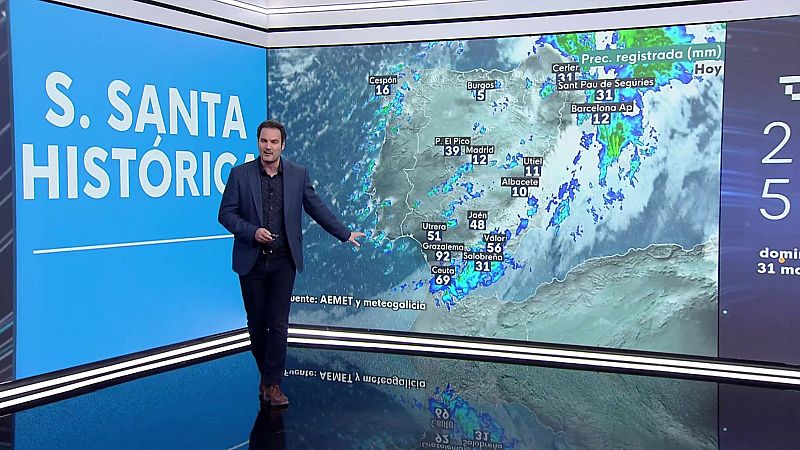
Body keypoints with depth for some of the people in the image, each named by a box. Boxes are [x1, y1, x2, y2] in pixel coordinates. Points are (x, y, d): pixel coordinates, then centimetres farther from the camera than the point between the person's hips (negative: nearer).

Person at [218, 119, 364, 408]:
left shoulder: (298, 175, 3)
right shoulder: (240, 174, -1)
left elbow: (316, 208, 12)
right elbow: (226, 213, -2)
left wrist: (345, 234, 15)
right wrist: (252, 232, -17)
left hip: (283, 261, 0)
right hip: (251, 261, 0)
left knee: (278, 324, -4)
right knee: (257, 323, 9)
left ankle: (272, 384, 1)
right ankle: (266, 374, 28)